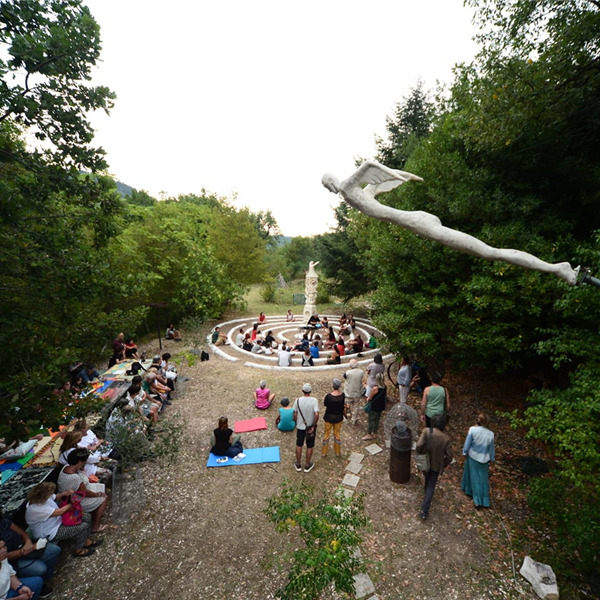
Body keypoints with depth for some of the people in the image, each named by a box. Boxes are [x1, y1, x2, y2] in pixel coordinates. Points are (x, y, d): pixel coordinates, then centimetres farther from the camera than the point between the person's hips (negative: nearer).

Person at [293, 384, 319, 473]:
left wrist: (296, 423, 9)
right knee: (309, 447, 17)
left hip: (300, 427, 1)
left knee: (299, 445, 20)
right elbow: (316, 414, -27)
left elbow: (295, 414, -7)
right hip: (310, 427, -1)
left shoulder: (298, 400, -14)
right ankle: (307, 465, 32)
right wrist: (313, 426, -14)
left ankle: (298, 465, 34)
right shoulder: (314, 400, -20)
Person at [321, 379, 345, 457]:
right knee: (337, 434, 21)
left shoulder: (329, 396, -28)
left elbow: (325, 404, -11)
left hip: (329, 417, -3)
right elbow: (342, 404, -1)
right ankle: (337, 452, 36)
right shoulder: (343, 395, -16)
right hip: (339, 417, 3)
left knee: (327, 434, 18)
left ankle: (324, 452, 33)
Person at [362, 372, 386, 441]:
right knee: (377, 420, 21)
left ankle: (369, 435, 21)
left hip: (374, 406, -7)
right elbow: (386, 394, 10)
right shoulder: (384, 386, -8)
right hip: (381, 406, 7)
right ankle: (374, 434, 34)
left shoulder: (375, 388, -29)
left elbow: (370, 398, -16)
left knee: (370, 420, 10)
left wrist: (368, 399, 5)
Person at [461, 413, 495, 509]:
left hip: (472, 457, -1)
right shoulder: (490, 434, -15)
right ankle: (485, 501, 27)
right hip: (484, 458, 1)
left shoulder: (472, 430, -22)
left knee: (474, 477, 15)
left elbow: (467, 443, -14)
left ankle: (477, 500, 26)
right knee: (483, 478, 17)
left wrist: (464, 453, 3)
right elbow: (491, 448, -2)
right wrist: (491, 458, 16)